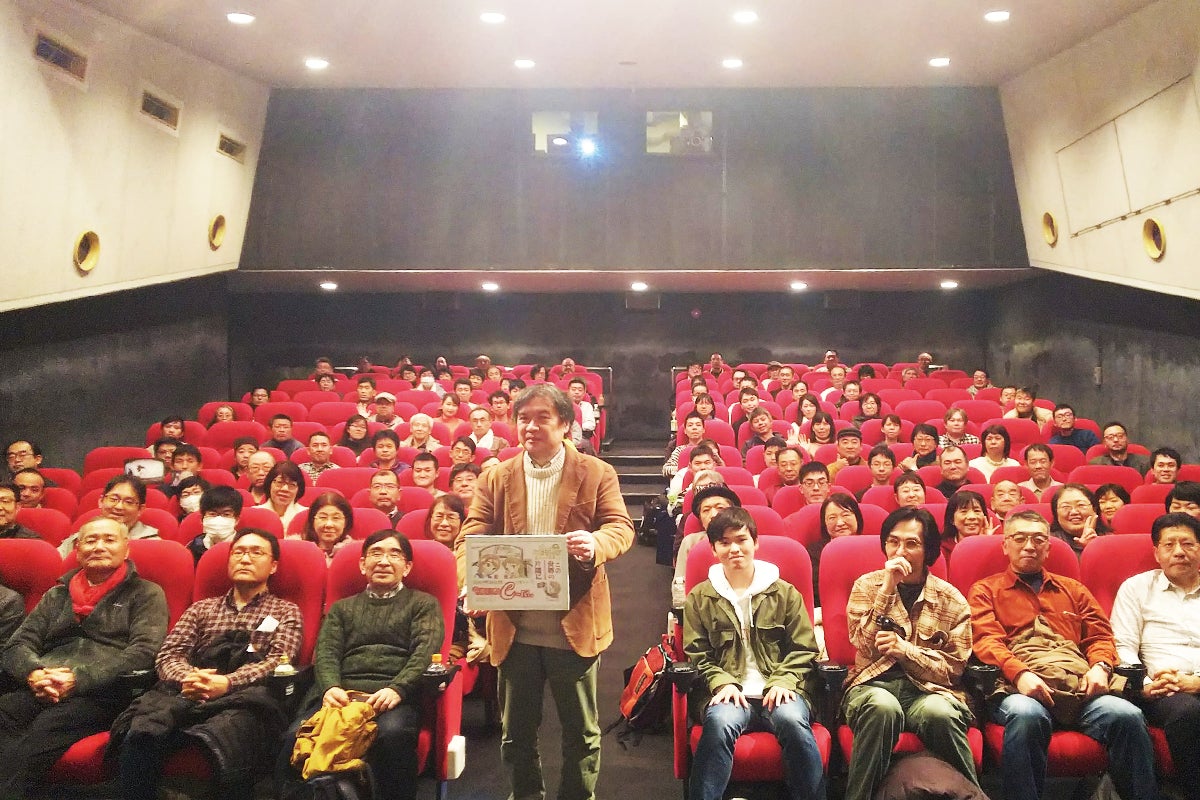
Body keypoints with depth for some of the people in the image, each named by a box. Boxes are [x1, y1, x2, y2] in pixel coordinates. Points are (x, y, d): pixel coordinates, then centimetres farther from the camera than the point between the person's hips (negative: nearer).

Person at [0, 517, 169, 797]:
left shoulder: (146, 594, 11)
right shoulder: (57, 595, 27)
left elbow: (143, 653, -3)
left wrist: (79, 679, -14)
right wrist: (34, 674, -7)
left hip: (103, 694, -4)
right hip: (41, 691, 4)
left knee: (40, 734, -35)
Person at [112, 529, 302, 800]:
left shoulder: (285, 612, 21)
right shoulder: (201, 608, 30)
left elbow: (278, 663, 4)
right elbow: (168, 655, 16)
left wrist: (227, 683, -15)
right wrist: (188, 677, -8)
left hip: (247, 699, -3)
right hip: (188, 696, 3)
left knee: (225, 736, -39)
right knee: (138, 740, -31)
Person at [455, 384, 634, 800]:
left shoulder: (597, 473, 0)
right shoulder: (496, 477, 6)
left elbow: (621, 527, -7)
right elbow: (473, 534, -1)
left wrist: (595, 543, -30)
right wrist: (470, 579, -22)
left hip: (574, 626, -2)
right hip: (514, 628, 2)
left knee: (582, 731, 12)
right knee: (516, 731, 16)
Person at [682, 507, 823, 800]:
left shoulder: (784, 592, 12)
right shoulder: (700, 597, 12)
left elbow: (804, 650, 9)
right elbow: (698, 655, 9)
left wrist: (784, 681, -9)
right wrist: (722, 682, -10)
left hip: (777, 691, 1)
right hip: (728, 692, 0)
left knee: (792, 720, -34)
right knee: (719, 722, -35)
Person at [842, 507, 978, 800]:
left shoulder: (951, 600, 7)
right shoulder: (867, 585, 9)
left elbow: (952, 668, 2)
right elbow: (864, 644, -5)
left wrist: (904, 650, -15)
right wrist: (888, 587, -11)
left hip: (929, 690, 0)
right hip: (874, 684, 0)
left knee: (937, 712, -35)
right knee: (883, 706, -36)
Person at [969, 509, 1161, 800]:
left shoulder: (1073, 589, 30)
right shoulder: (985, 591, 18)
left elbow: (1100, 635, 22)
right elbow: (986, 640, 3)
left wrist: (1100, 666, -1)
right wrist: (1019, 673, -16)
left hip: (1079, 687, 3)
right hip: (1019, 689, -3)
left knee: (1127, 715, -28)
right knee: (1026, 714, -38)